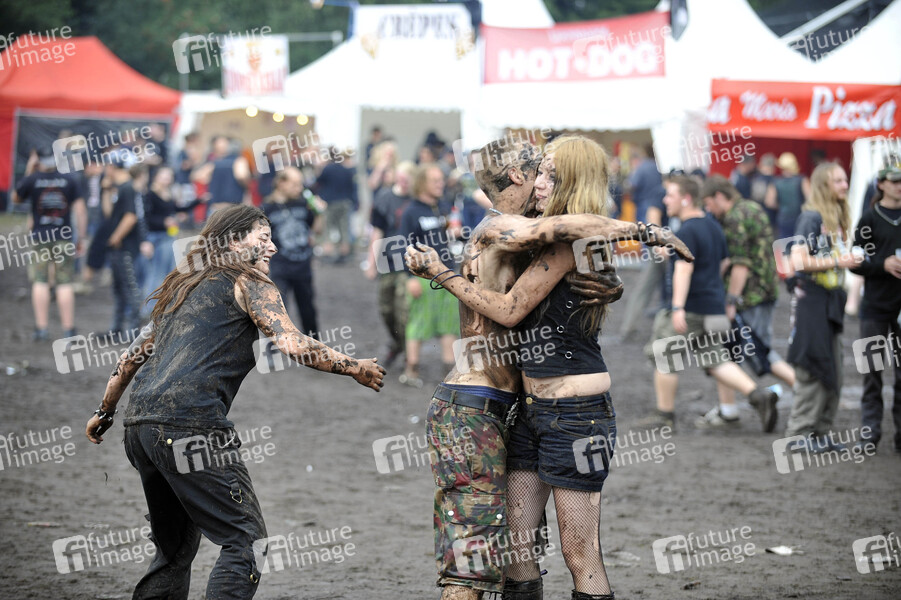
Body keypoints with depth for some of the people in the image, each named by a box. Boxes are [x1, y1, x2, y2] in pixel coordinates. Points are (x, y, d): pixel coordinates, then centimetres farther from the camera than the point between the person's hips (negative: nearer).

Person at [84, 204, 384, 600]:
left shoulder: (182, 288, 27)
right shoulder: (248, 283, 5)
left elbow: (135, 354, 30)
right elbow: (291, 344, -8)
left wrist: (104, 413, 38)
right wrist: (355, 368, 1)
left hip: (141, 423, 8)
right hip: (190, 423, -8)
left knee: (175, 546, 19)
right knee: (245, 538, -5)